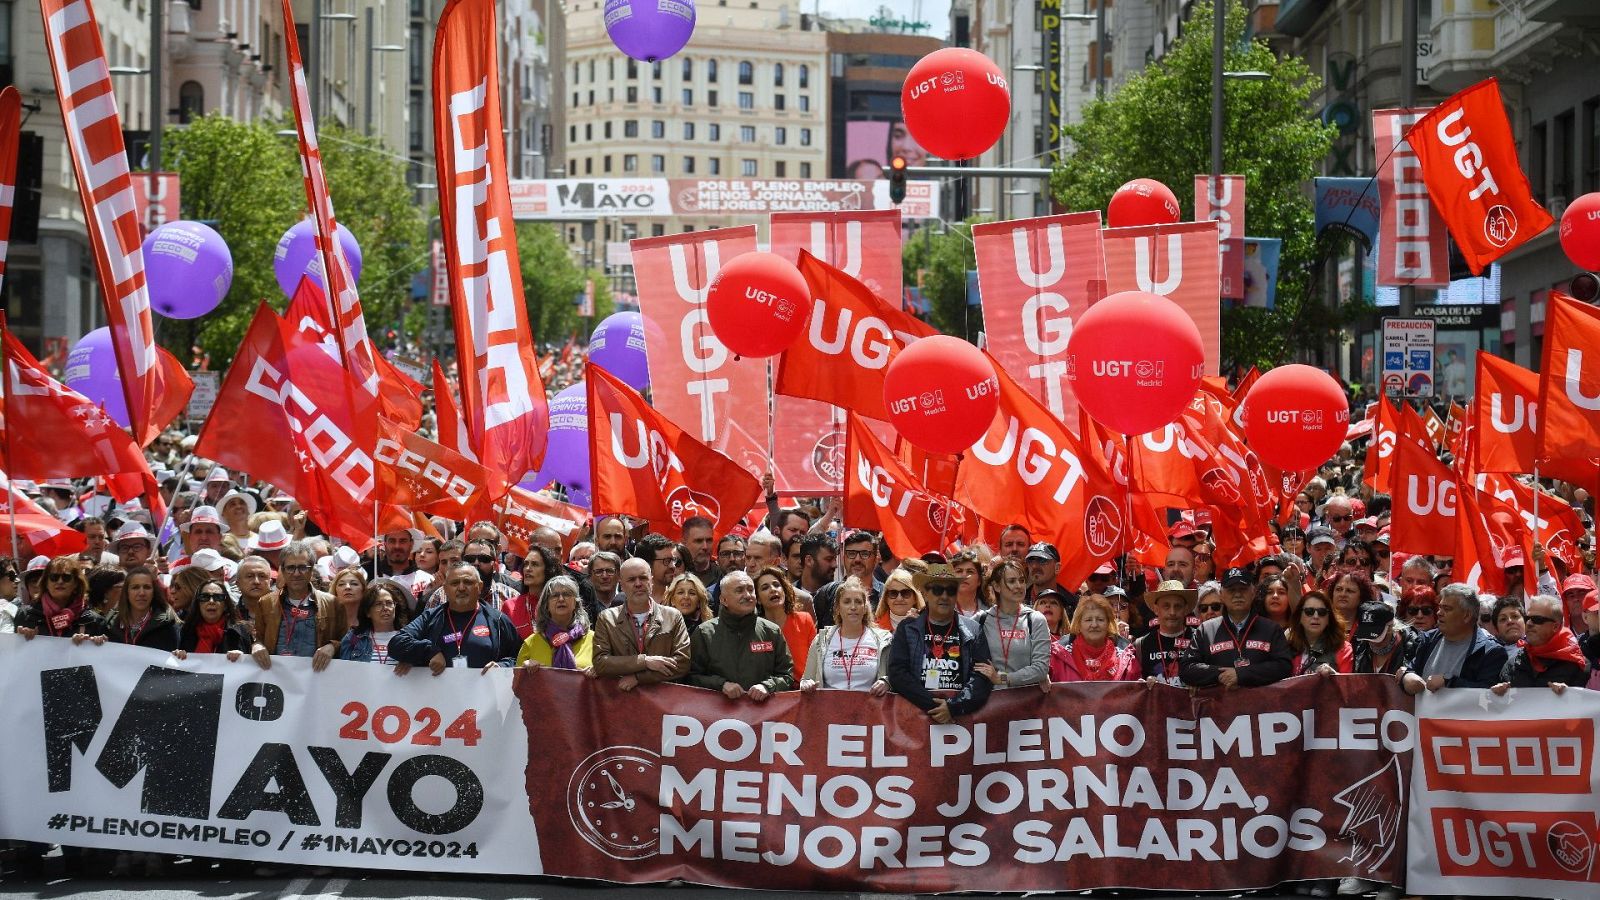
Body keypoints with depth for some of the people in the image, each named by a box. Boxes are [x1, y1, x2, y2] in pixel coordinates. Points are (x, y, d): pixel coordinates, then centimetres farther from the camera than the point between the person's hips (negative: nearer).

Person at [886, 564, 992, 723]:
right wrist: (931, 704, -9)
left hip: (961, 715, 0)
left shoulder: (973, 631, 12)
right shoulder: (907, 629, 12)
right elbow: (897, 674, 1)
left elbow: (982, 678, 2)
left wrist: (954, 706, -12)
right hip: (916, 713, 0)